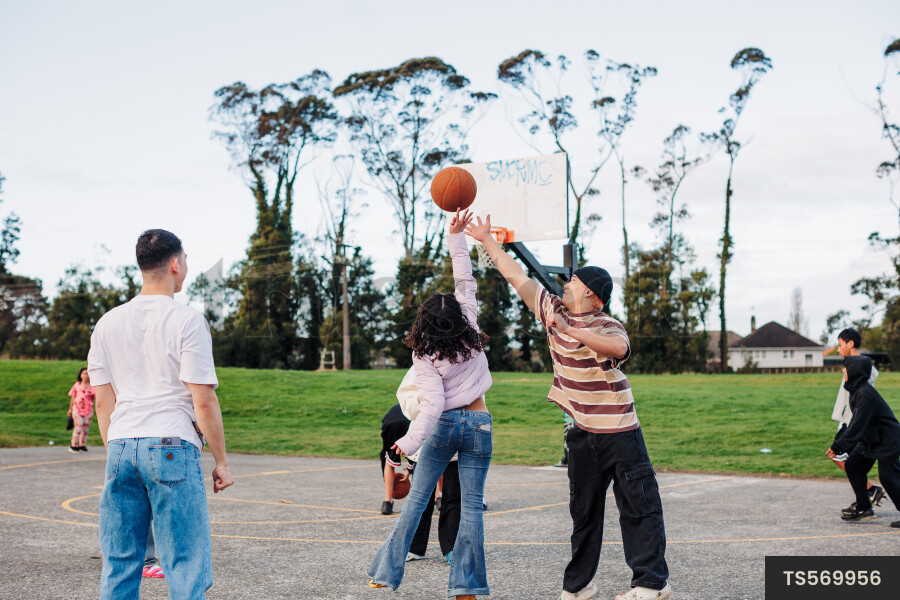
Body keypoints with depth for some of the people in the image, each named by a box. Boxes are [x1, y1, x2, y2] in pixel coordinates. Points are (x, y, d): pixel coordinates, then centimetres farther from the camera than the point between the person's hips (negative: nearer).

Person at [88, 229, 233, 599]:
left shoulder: (108, 323, 11)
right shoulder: (187, 321, -5)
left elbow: (103, 402, 12)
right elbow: (204, 402, -8)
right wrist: (221, 461, 0)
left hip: (121, 447, 5)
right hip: (172, 447, -5)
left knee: (118, 565, 11)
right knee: (185, 567, -1)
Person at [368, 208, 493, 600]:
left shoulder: (424, 356, -10)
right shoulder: (470, 331, -2)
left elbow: (432, 404, -19)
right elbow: (465, 283, 4)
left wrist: (411, 441, -22)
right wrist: (457, 237, 3)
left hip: (445, 425, -2)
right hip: (479, 424, 2)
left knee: (417, 498, 6)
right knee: (471, 505, 2)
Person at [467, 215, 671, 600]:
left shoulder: (607, 326, -11)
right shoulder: (553, 310, 6)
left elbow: (619, 347, -36)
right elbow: (515, 274, 12)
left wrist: (569, 330, -38)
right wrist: (486, 239, 17)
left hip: (620, 431, -5)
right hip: (582, 433, 5)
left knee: (639, 504, 0)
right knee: (584, 509, 11)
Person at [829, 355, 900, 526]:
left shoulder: (865, 393, -25)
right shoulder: (856, 390, 6)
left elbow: (858, 424, -27)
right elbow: (856, 421, 15)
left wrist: (839, 446, -24)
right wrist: (839, 443, 15)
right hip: (872, 440, 10)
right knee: (853, 465, 7)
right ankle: (864, 508, 13)